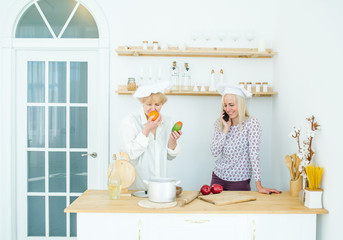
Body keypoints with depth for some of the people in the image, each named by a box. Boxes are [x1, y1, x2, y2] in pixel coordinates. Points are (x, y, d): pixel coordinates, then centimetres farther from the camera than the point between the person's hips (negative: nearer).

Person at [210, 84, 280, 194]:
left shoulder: (251, 123, -12)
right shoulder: (220, 123, 2)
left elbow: (254, 154, -18)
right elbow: (214, 152, -5)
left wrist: (259, 186, -20)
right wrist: (226, 129, -14)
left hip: (239, 181, -4)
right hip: (218, 177, 4)